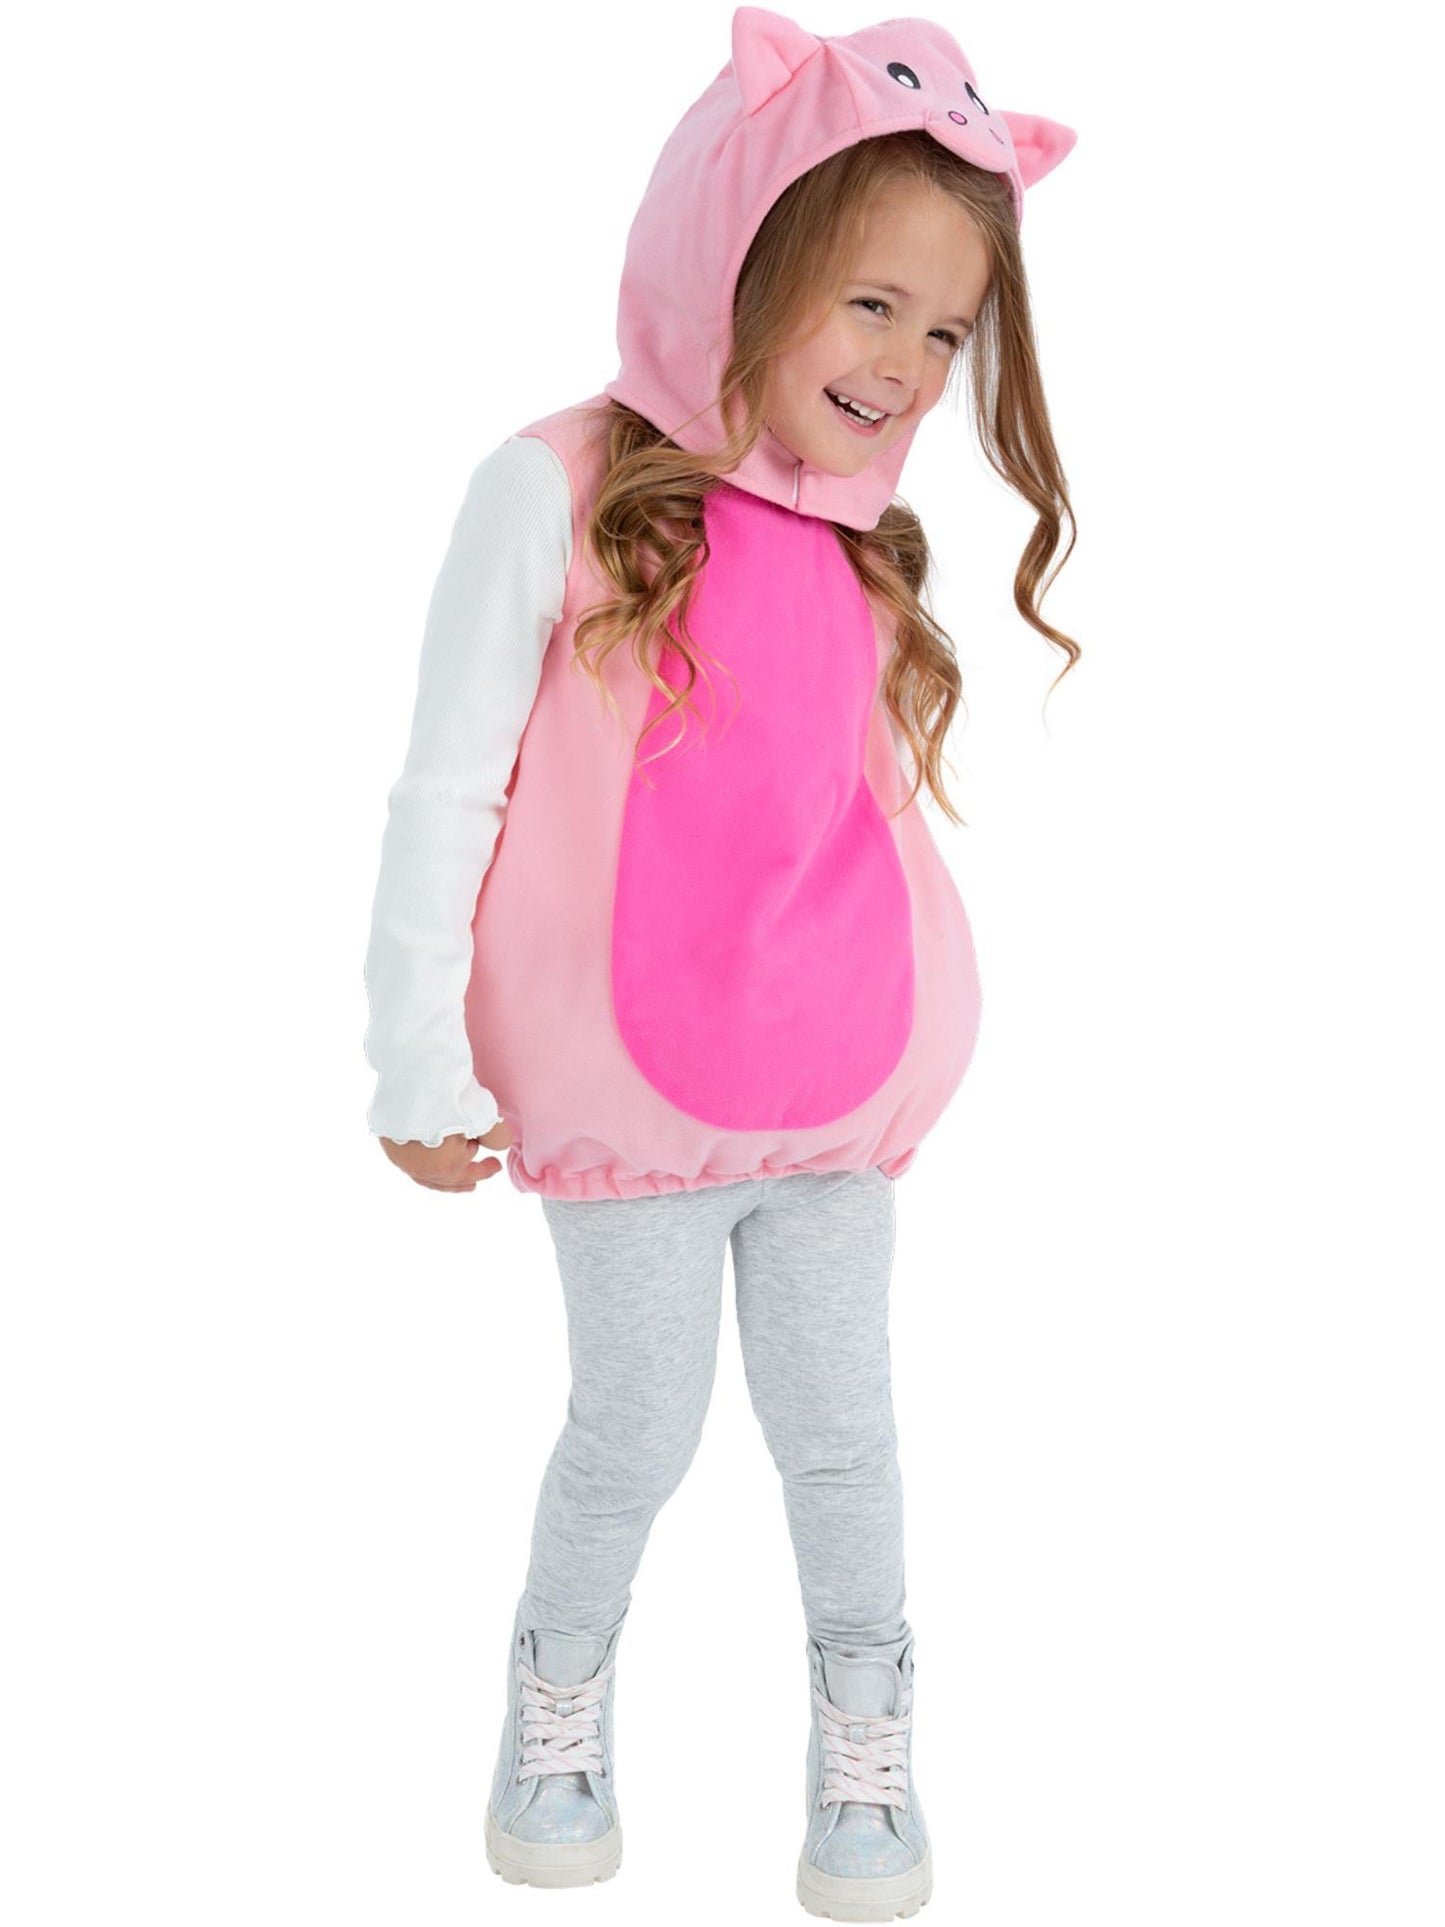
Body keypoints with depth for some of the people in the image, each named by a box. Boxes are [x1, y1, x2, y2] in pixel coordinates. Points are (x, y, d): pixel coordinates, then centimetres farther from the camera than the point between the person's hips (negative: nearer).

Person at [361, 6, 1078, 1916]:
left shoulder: (862, 551, 3)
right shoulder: (560, 493, -13)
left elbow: (875, 813, 10)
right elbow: (446, 794, -10)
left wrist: (910, 1039, 12)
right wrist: (420, 1061, -10)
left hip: (842, 1097, 4)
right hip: (633, 1108, -4)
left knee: (839, 1422, 15)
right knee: (636, 1436, 11)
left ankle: (866, 1713, 35)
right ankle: (561, 1683, 37)